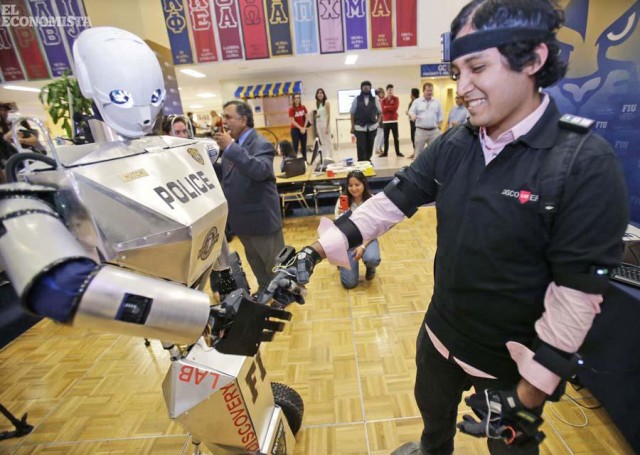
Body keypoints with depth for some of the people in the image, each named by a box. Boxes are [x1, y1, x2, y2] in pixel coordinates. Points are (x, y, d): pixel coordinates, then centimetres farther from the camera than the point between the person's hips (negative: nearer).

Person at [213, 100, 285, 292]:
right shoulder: (232, 144, 8)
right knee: (256, 264, 24)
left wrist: (231, 148, -36)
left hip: (261, 218, -8)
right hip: (242, 218, 9)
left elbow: (260, 170, -37)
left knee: (276, 264, 9)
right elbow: (223, 175, 14)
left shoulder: (261, 144, -17)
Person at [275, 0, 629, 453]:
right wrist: (318, 249, -13)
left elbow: (578, 292, -21)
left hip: (513, 360, -5)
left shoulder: (585, 163, -23)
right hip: (441, 333, 5)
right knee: (433, 408, 32)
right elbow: (392, 201, -7)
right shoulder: (453, 145, -7)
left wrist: (531, 390, -15)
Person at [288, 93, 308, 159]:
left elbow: (306, 118, 4)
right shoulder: (291, 109, -9)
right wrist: (300, 128, -15)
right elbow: (292, 121, -12)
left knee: (304, 146, 10)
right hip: (295, 130, -4)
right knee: (295, 146, -3)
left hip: (303, 129, 4)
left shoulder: (303, 108, 3)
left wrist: (304, 127, -7)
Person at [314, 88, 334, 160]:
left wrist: (327, 127, -17)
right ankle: (324, 158, 14)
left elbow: (329, 115, -11)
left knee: (328, 141, 0)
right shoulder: (317, 103, 11)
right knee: (323, 143, 9)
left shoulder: (326, 102, -7)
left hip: (325, 123, -6)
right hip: (319, 124, 6)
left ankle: (330, 158, 5)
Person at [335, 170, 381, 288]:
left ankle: (370, 267, 6)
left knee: (373, 259, -34)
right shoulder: (342, 201, -11)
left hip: (367, 237, 0)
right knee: (349, 283, -9)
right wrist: (341, 215, -33)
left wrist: (363, 246, -22)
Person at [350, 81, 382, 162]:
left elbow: (379, 112, 13)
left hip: (372, 127, 2)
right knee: (361, 147, -5)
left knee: (370, 146, 7)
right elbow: (352, 113, 4)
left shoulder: (375, 99, 9)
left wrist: (377, 122, 0)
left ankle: (368, 160, 21)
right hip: (359, 127, -2)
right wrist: (352, 126, -1)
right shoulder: (356, 99, 5)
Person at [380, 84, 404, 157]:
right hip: (385, 121, 1)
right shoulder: (383, 100, 9)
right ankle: (385, 152, 10)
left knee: (396, 137, 1)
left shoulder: (396, 98, 6)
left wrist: (386, 107, -5)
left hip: (394, 121, -1)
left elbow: (395, 108, -11)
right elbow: (383, 110, -5)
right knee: (386, 138, 4)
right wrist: (391, 108, -8)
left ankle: (398, 152, 6)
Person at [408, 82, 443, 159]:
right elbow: (411, 112, -2)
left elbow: (440, 117, 10)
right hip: (420, 131, -2)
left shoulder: (437, 102, 9)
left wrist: (439, 129, 3)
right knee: (418, 151, 3)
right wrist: (412, 116, -26)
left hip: (434, 131, 2)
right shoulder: (417, 102, 4)